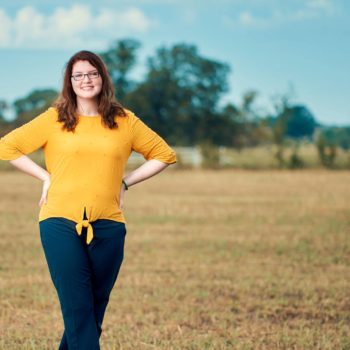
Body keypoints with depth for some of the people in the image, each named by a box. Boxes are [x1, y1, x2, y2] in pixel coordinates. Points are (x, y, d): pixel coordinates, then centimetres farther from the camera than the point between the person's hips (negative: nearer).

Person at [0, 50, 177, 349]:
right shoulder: (54, 119, 5)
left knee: (95, 309, 7)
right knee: (77, 309, -7)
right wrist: (45, 177, 3)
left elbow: (164, 154, 18)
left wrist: (126, 181, 9)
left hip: (108, 226, 2)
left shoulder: (124, 121, 9)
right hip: (61, 223, -2)